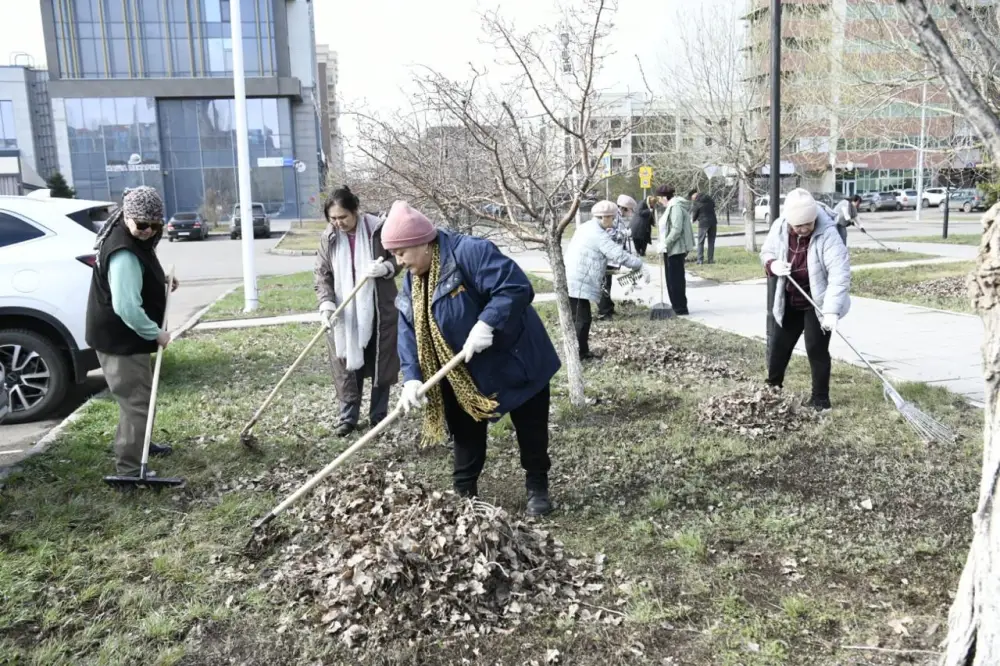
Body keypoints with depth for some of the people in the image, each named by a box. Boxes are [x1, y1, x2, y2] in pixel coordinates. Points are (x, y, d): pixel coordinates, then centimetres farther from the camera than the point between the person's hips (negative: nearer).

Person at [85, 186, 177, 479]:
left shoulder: (135, 240, 6)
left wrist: (162, 284, 11)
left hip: (128, 337, 11)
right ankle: (128, 469, 2)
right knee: (137, 401, -6)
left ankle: (140, 444, 44)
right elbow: (126, 307, -32)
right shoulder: (124, 253, -28)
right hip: (120, 340, -11)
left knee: (140, 396, 25)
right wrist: (155, 333, -22)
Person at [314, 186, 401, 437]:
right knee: (346, 365, 6)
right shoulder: (328, 237, -1)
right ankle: (348, 417, 18)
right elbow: (321, 274, 0)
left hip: (379, 311, -2)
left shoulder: (379, 229, -9)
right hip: (344, 313, 2)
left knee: (381, 364, 7)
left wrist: (385, 268, -22)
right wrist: (326, 302, -17)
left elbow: (398, 259, 1)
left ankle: (379, 416, 21)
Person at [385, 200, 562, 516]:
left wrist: (486, 324, -40)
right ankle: (463, 492, 29)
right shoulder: (411, 283, 0)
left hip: (515, 360, -6)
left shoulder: (470, 252, -25)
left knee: (531, 431, 9)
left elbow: (517, 287, -33)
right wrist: (412, 378, -18)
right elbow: (409, 335, -4)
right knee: (466, 433, 15)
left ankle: (537, 487, 28)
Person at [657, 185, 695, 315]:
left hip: (676, 248, -10)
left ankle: (680, 307, 2)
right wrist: (664, 244, 14)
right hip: (672, 248, 10)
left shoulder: (676, 207, -17)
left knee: (675, 278, -4)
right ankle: (677, 305, 23)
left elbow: (677, 229, -24)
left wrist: (665, 243, -23)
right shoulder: (672, 206, 15)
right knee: (672, 278, 15)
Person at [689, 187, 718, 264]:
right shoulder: (709, 197, 4)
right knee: (711, 242, 9)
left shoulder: (695, 202, -10)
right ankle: (711, 259, 8)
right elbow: (714, 204, 19)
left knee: (701, 242, 5)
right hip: (713, 221, 5)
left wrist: (693, 220, 19)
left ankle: (700, 260, 0)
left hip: (703, 223, -5)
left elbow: (694, 214, -2)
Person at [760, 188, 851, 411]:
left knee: (816, 349, -3)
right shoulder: (779, 228, -11)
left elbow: (840, 274, -33)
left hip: (818, 303, -5)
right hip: (788, 302, 5)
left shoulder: (827, 233, -27)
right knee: (779, 345, 14)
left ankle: (820, 399, 12)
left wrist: (832, 310, -43)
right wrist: (773, 265, -18)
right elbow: (766, 252, 8)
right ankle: (772, 388, 35)